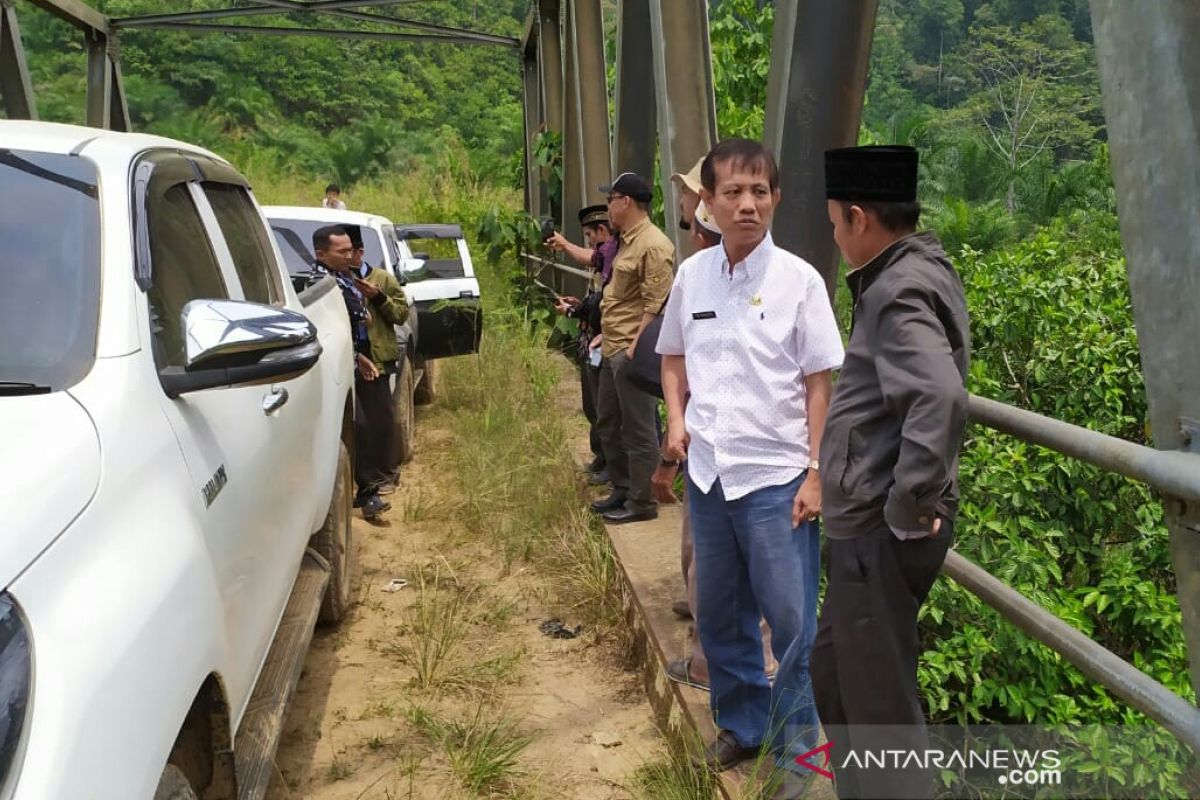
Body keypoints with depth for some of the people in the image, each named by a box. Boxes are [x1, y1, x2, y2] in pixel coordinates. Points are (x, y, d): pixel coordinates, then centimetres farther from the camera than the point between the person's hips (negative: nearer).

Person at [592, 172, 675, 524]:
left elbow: (655, 305, -20)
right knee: (608, 423, 18)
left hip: (631, 351, -11)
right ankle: (622, 492, 30)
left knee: (638, 430, -1)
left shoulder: (653, 246, -16)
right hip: (612, 349, 11)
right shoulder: (627, 241, 16)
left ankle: (641, 503, 10)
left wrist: (634, 347, -22)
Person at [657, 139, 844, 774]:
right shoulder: (692, 274, 3)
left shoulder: (798, 280, -8)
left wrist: (816, 474, -9)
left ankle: (798, 742, 24)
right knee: (719, 614, 17)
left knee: (793, 622, 4)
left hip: (776, 476, -4)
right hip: (707, 471, 4)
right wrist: (676, 418, 0)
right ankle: (741, 723, 38)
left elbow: (821, 383, -6)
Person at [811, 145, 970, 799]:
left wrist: (909, 508, -25)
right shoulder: (917, 270, 12)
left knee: (879, 704, 4)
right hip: (869, 525, 10)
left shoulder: (900, 291, -19)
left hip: (880, 535, -10)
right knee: (831, 677, 24)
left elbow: (939, 399, -34)